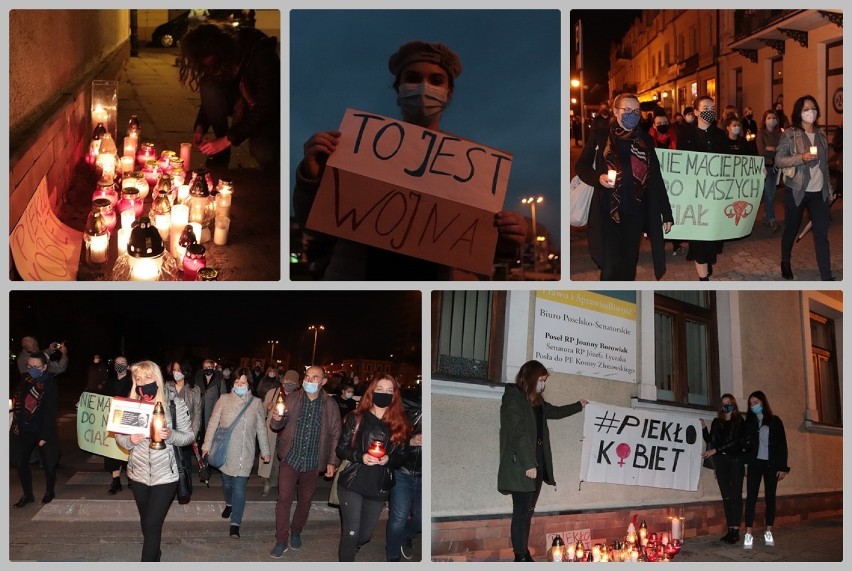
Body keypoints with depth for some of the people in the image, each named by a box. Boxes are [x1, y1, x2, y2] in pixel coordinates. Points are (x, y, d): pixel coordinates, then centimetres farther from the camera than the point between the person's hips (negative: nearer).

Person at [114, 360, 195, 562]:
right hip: (138, 474, 4)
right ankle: (155, 555, 42)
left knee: (152, 525, -6)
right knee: (147, 523, 19)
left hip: (165, 475, -4)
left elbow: (189, 435, -5)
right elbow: (119, 437, 4)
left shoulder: (174, 403, -10)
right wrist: (129, 441, -19)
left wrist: (171, 435, -25)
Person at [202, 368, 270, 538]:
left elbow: (261, 429, 4)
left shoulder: (256, 403, -3)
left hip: (244, 454, -1)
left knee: (239, 488, -6)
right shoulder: (224, 400, -4)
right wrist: (207, 444, 1)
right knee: (227, 482, 17)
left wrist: (265, 450, 8)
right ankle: (229, 504, 48)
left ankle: (235, 524, 0)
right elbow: (213, 423, 1)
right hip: (225, 452, 1)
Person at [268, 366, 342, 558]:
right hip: (290, 458, -1)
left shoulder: (330, 405, -4)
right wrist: (277, 419, -23)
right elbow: (278, 426, 1)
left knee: (305, 500, 15)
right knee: (284, 499, -3)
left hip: (312, 462, 1)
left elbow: (335, 435, 1)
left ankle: (296, 532, 37)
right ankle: (281, 540, 8)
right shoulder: (292, 399, -4)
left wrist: (332, 461, -3)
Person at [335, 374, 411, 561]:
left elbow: (402, 457, 6)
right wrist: (360, 456, -21)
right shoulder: (356, 419, -3)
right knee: (351, 532, -7)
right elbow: (341, 449, -2)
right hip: (352, 484, -3)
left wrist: (389, 459, -16)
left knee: (365, 535, 15)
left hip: (379, 488, 3)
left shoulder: (399, 424, 1)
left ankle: (348, 547, 48)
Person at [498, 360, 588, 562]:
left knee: (528, 511, 9)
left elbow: (555, 412, 37)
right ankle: (520, 557, -4)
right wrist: (528, 464, -20)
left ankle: (524, 554, 14)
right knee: (521, 511, -7)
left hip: (537, 464, 8)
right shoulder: (513, 398, -10)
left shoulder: (536, 401, 16)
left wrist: (579, 405, 49)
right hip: (521, 466, -8)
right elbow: (518, 433, -16)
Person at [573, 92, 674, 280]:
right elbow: (581, 166, 6)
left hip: (635, 214, 3)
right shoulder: (600, 136, 1)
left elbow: (655, 178, 8)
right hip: (607, 213, -3)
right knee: (610, 267, -5)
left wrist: (666, 213, 6)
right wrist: (598, 178, -15)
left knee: (629, 265, 9)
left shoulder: (645, 140, 8)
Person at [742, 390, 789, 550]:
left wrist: (782, 467, -4)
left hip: (771, 464, 0)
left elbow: (782, 445, 2)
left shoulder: (775, 421, 5)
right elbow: (746, 444, 6)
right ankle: (748, 535, -13)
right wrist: (746, 465, -1)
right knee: (751, 497, -8)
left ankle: (768, 533, 9)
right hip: (755, 463, 0)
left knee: (770, 497, 3)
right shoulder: (749, 422, 9)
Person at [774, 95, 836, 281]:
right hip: (796, 191, -3)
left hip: (819, 192, 3)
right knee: (791, 229, 12)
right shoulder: (790, 134, -6)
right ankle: (785, 262, 37)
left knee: (822, 234, -3)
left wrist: (829, 188, 16)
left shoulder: (821, 134, 8)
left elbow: (825, 164, 15)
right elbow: (778, 160, -12)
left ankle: (826, 277, -3)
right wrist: (801, 158, -25)